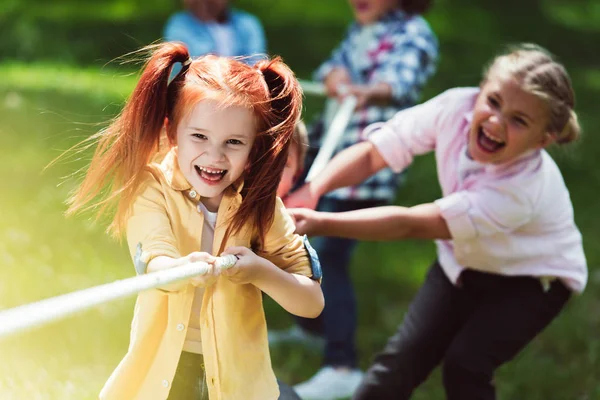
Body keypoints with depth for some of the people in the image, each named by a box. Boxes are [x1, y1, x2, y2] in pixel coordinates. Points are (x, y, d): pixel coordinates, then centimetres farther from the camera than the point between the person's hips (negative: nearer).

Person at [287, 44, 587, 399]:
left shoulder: (522, 189, -39)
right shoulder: (457, 108, -27)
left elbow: (409, 224, -41)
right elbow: (371, 153, -19)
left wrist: (320, 224, -46)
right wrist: (312, 190, -36)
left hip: (534, 278, -5)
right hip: (466, 262, 5)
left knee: (465, 363, -20)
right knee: (405, 355, -4)